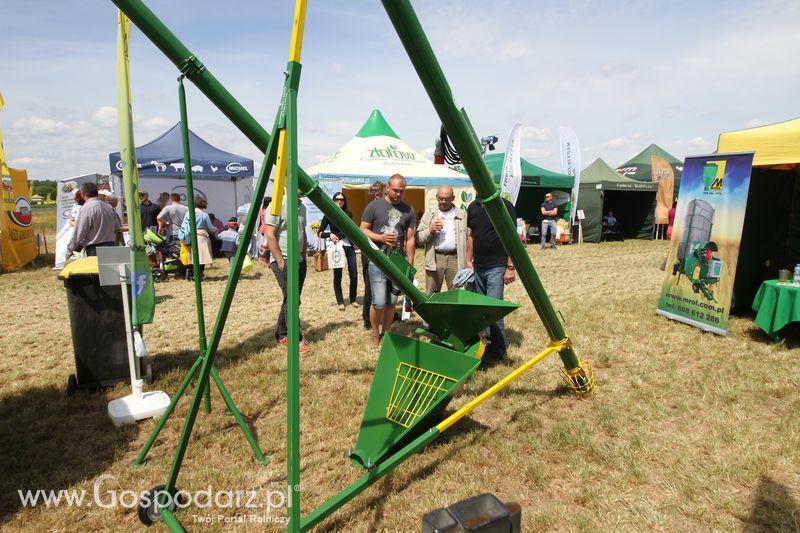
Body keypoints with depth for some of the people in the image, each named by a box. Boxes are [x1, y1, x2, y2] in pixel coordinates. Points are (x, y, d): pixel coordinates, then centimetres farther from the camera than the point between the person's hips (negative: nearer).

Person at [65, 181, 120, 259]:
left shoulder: (86, 209, -10)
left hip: (94, 250, -6)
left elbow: (79, 233, -8)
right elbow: (117, 228, 16)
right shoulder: (109, 207, 9)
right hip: (111, 246, 6)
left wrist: (70, 250, 4)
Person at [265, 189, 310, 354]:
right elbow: (270, 235, -14)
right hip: (283, 262, -8)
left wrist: (304, 257, 13)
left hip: (299, 261, 8)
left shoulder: (302, 207, 12)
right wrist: (280, 261, -16)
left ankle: (281, 335, 22)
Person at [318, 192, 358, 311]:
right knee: (337, 276, 2)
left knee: (354, 275, 0)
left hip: (349, 246, 2)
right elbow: (319, 233, -1)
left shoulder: (348, 214, 8)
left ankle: (353, 299, 18)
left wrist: (337, 236, -19)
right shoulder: (329, 215, 2)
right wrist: (330, 235, -18)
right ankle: (340, 302, 13)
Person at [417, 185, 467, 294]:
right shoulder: (429, 214, 10)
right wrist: (430, 230, -12)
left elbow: (467, 238, 5)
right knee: (431, 296, 4)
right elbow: (419, 238, 7)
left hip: (455, 258, 0)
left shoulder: (462, 215, 9)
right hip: (435, 258, 0)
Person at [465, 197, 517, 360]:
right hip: (477, 267, 6)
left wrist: (510, 267, -13)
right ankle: (485, 343, 21)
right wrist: (469, 261, 13)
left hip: (497, 267, -6)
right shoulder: (473, 207, 10)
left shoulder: (504, 206, -8)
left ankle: (497, 349, 3)